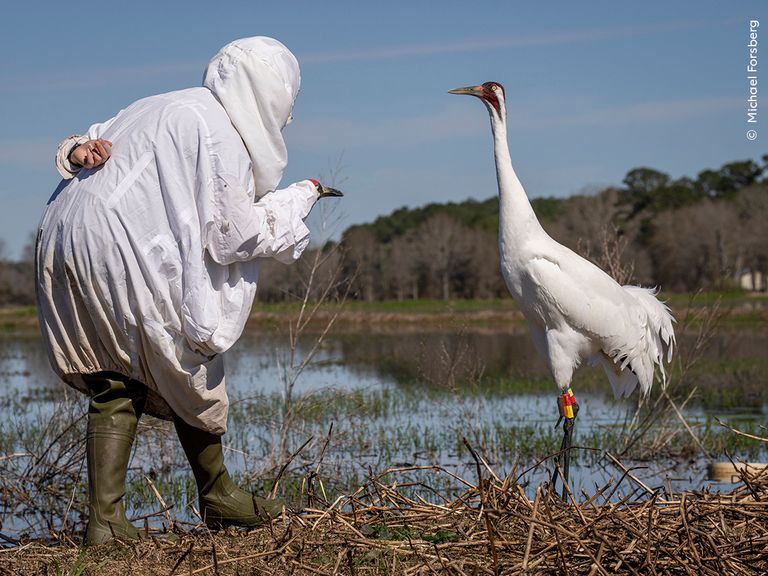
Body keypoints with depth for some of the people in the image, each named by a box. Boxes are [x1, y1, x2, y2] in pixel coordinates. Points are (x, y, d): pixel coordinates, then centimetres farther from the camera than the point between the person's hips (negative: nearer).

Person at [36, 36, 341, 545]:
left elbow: (83, 146, 23)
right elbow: (232, 236, -6)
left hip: (62, 242, 8)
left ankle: (105, 519, 5)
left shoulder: (166, 107, 21)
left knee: (118, 381, 13)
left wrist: (80, 150, -2)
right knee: (188, 367, 11)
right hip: (120, 252, -8)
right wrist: (300, 198, 7)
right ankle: (217, 496, 27)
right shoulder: (223, 133, -6)